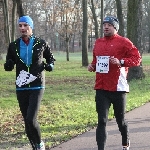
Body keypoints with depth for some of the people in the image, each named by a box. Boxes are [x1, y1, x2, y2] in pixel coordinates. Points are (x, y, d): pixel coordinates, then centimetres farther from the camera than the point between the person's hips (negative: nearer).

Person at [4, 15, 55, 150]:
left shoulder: (41, 43, -1)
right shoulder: (14, 46, 4)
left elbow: (51, 58, 13)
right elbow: (9, 65, 12)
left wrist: (50, 65, -9)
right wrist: (8, 65, -11)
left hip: (37, 87, -3)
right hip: (21, 88, 3)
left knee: (31, 119, -16)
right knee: (27, 120, 7)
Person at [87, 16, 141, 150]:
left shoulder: (123, 42, -5)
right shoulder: (98, 42, 13)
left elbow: (137, 58, -9)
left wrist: (120, 62, -21)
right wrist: (92, 66, 6)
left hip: (118, 88, -4)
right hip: (101, 89, 4)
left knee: (120, 120, 12)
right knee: (102, 121, -3)